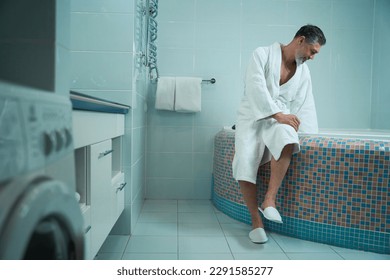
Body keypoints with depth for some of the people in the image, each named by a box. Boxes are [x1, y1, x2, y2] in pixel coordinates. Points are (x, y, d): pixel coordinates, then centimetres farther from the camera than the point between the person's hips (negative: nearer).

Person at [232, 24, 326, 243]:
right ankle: (256, 220, -12)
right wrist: (277, 114, -23)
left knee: (287, 141, -35)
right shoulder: (262, 54, -3)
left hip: (281, 119, 3)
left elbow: (306, 107, 12)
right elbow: (256, 87, -16)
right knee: (244, 162, -27)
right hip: (253, 117, -3)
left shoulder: (304, 72, 12)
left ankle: (270, 199, -26)